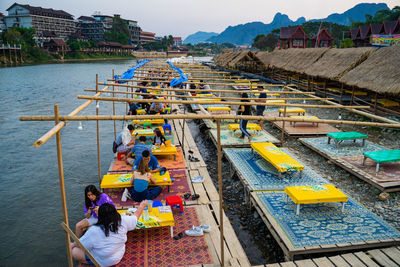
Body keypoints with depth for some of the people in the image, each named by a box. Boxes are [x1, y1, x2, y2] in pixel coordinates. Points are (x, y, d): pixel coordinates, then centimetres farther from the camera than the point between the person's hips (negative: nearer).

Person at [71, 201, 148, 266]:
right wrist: (142, 205, 13)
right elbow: (135, 216, -3)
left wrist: (73, 245, 9)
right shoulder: (123, 221, -22)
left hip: (102, 262, -5)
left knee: (74, 251, 2)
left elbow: (80, 244, -14)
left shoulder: (94, 231, -31)